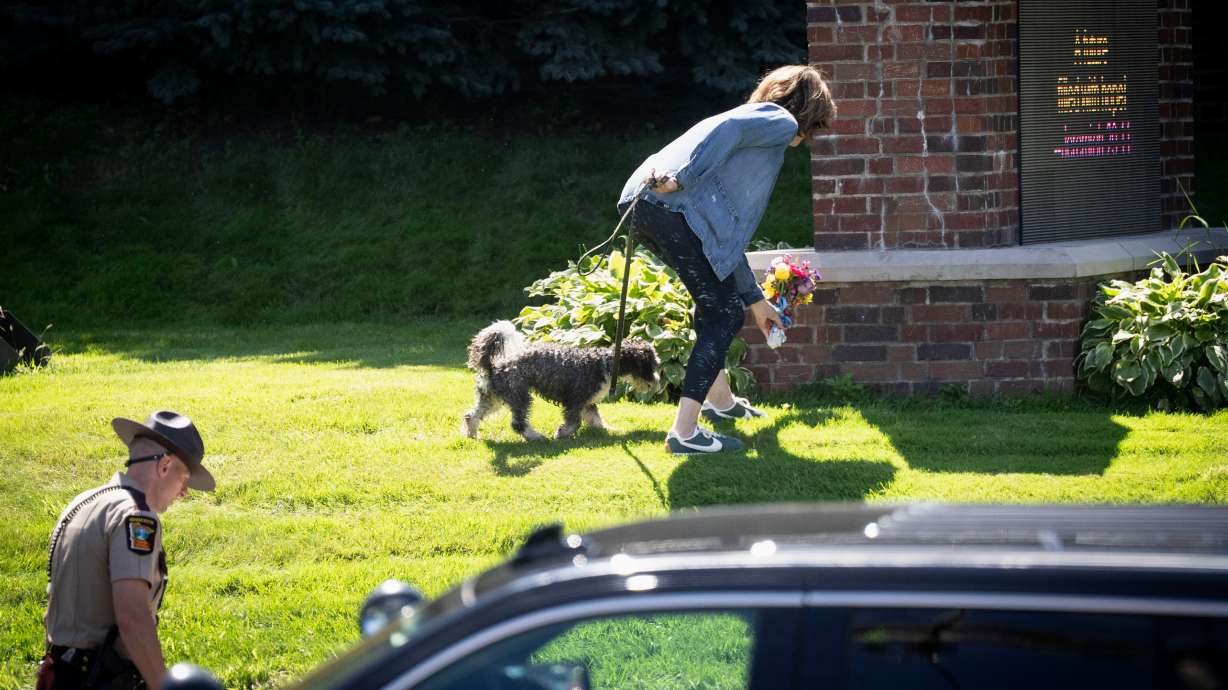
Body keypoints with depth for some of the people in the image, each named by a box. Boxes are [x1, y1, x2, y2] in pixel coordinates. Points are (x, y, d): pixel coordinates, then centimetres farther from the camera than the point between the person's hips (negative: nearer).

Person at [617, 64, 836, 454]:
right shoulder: (782, 122, 11)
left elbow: (729, 233, 41)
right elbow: (730, 128, -13)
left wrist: (754, 300, 46)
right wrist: (682, 178, -23)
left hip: (644, 206, 9)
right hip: (677, 210, -9)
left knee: (717, 302, 28)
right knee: (724, 314, -2)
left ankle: (719, 399, 42)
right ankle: (685, 432, -7)